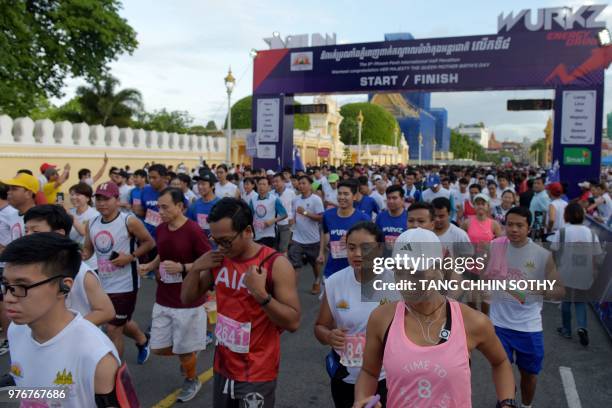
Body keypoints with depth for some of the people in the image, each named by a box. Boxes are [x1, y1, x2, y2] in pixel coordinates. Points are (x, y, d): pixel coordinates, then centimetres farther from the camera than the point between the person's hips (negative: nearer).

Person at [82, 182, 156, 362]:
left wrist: (131, 256, -20)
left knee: (113, 330, 0)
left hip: (124, 285, -7)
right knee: (122, 323, 25)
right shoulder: (91, 225, 2)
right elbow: (88, 249, 14)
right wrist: (83, 255, -9)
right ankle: (143, 341, 54)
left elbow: (149, 242, -7)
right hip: (104, 284, 7)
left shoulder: (129, 221, -16)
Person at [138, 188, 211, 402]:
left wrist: (182, 267, -26)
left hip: (188, 302, -6)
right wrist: (150, 266, 0)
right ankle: (188, 356, 42)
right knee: (158, 347, 13)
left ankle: (192, 381, 38)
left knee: (184, 349, 9)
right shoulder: (160, 229, 2)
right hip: (163, 300, 6)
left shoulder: (193, 231, -19)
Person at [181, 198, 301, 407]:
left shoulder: (276, 264, -19)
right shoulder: (219, 259, -1)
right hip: (222, 368, 6)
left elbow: (293, 322, -19)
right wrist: (196, 268, -11)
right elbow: (187, 299, 6)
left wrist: (261, 293, -31)